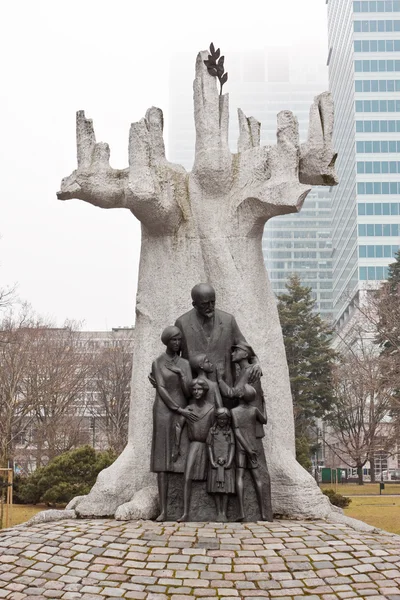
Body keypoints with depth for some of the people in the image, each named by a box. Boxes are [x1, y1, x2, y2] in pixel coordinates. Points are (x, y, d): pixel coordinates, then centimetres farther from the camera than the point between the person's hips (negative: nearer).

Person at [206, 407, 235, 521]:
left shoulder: (229, 431, 7)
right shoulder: (212, 431, 6)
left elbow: (232, 447, 2)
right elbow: (209, 446, 3)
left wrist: (229, 462, -9)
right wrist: (212, 462, -7)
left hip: (226, 463, 0)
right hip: (215, 464, 0)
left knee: (226, 488, -3)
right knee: (216, 489, -1)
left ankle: (224, 513, -1)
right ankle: (218, 513, 3)